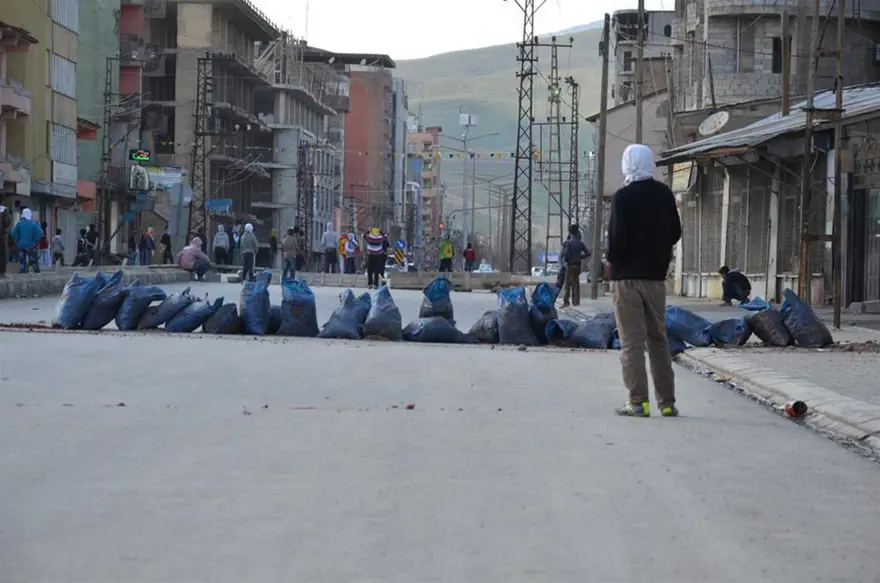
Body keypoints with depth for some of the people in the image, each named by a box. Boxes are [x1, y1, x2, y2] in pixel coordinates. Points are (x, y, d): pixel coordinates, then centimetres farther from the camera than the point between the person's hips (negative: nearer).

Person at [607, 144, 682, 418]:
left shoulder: (623, 197, -13)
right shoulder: (664, 194, 4)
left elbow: (617, 238, -17)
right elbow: (675, 233, 8)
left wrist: (611, 257, 1)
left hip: (626, 276, -5)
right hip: (656, 275, 5)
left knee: (632, 341, -3)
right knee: (658, 339, 12)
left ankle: (638, 401, -7)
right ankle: (667, 402, 13)